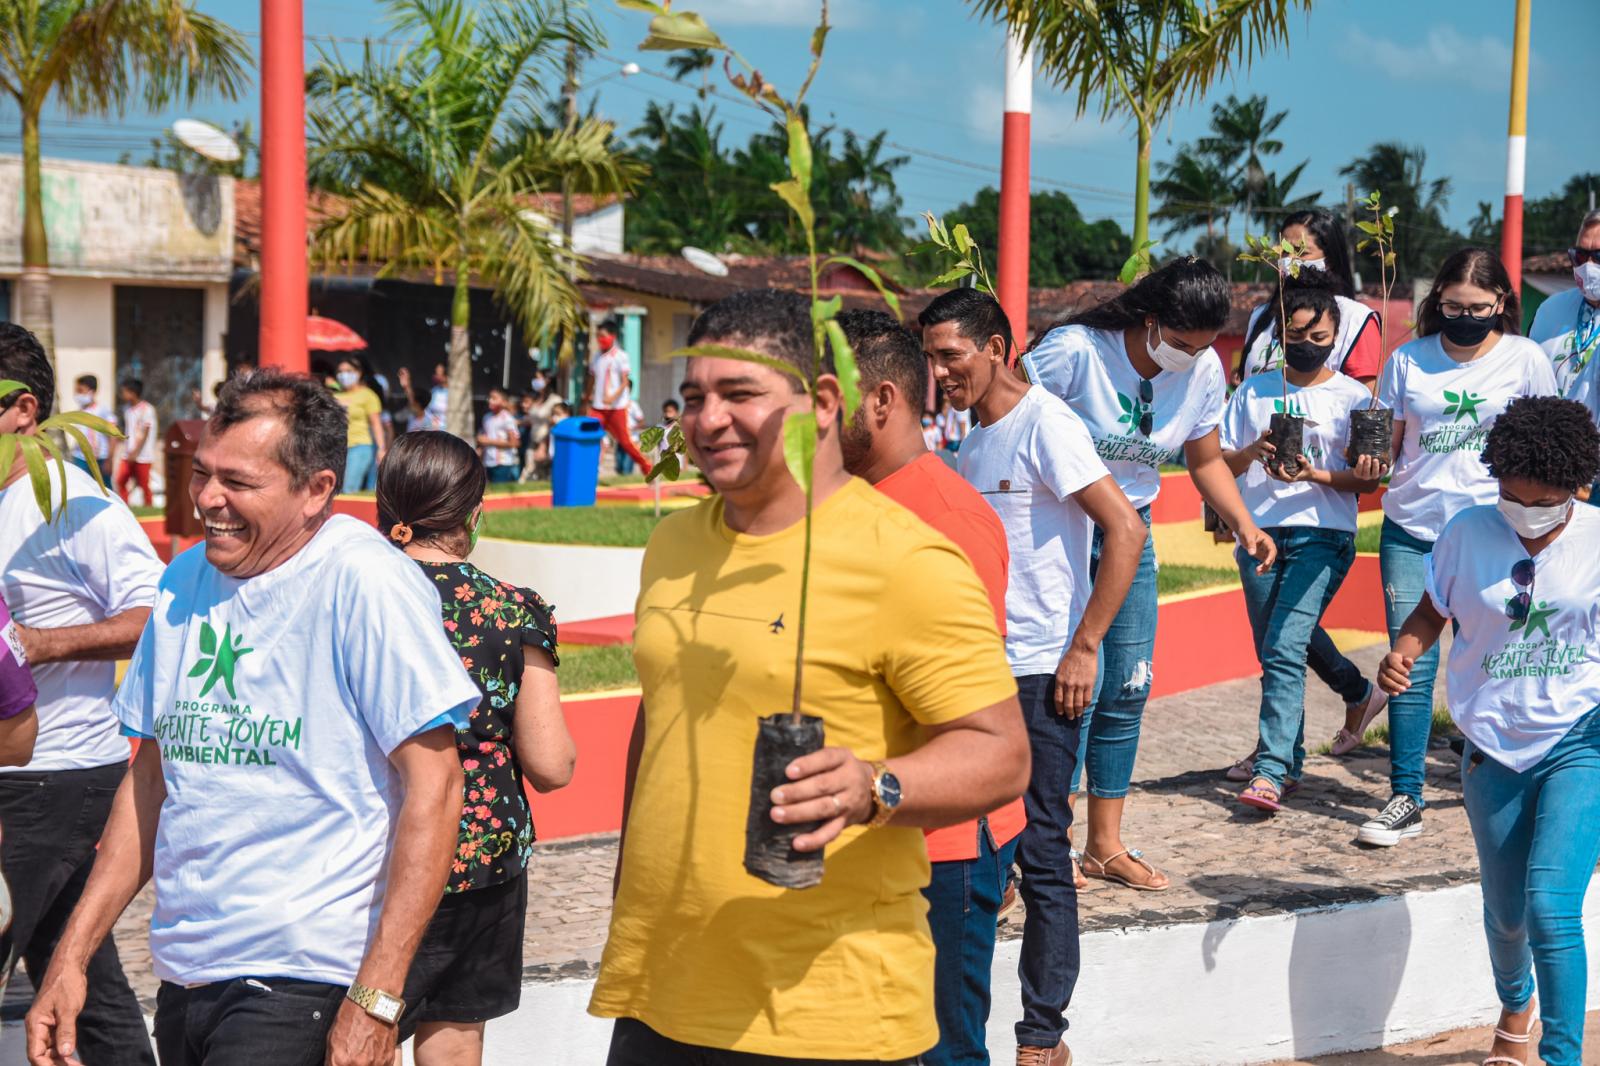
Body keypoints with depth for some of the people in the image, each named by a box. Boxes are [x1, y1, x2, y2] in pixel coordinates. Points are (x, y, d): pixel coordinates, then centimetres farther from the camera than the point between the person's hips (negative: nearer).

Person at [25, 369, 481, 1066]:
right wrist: (71, 958, 11)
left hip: (306, 983, -7)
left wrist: (376, 1000, -19)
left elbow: (433, 787, -14)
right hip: (183, 976, 7)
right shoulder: (185, 579, 9)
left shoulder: (364, 581, -11)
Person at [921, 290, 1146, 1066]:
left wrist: (1084, 649, -18)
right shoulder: (972, 442, 13)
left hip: (1042, 672, -8)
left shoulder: (1044, 425, -11)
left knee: (1039, 850, -2)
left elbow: (1126, 532, -17)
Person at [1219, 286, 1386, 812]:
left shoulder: (1353, 395, 4)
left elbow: (1369, 479, 0)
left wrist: (1315, 476, -16)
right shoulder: (1254, 390, 12)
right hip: (1259, 532, 4)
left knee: (1285, 649, -17)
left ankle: (1271, 772, -21)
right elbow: (1220, 464, 11)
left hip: (1322, 535, -4)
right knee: (1275, 653, 9)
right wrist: (1254, 452, -9)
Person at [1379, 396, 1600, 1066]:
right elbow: (1432, 612, 10)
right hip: (1494, 751, 3)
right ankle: (1514, 1010, 49)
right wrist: (1401, 655, -10)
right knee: (1506, 913, 17)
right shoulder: (1467, 533, -3)